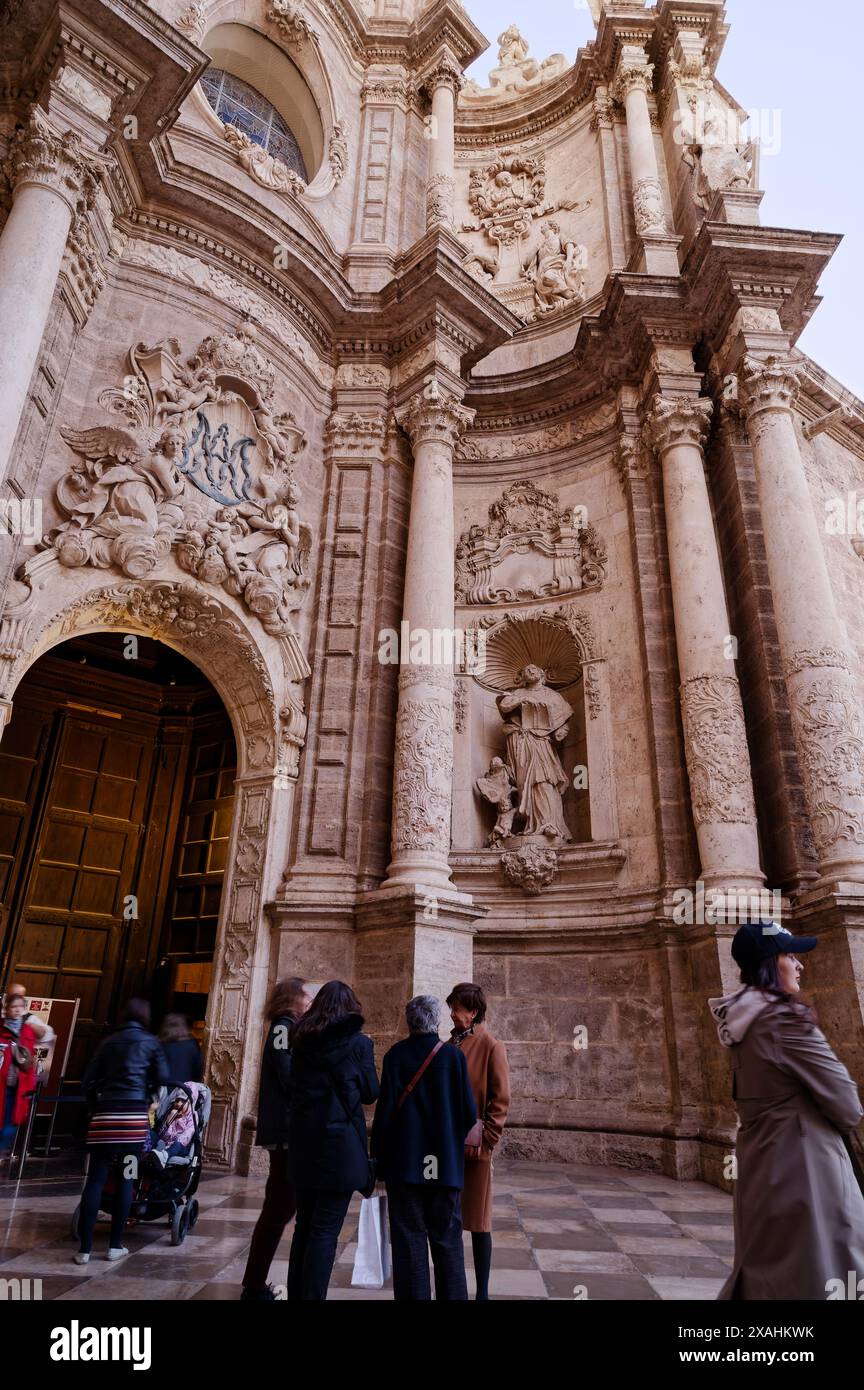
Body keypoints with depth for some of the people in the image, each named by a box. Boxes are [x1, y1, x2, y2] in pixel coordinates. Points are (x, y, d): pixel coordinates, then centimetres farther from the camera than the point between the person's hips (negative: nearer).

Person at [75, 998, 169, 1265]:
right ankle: (116, 1246, 13)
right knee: (125, 1180, 7)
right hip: (134, 1115, -2)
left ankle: (85, 1249, 6)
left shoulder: (108, 1042, 15)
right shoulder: (150, 1042, 7)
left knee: (95, 1180, 5)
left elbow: (88, 1081, 12)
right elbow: (162, 1079, 4)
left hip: (104, 1114, 2)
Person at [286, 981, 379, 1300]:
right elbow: (370, 1092, 0)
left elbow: (296, 1087, 13)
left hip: (303, 1142, 5)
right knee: (326, 1230, 3)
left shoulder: (302, 1041, 5)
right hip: (340, 1143, -5)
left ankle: (296, 1294, 24)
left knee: (304, 1225, 17)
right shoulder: (358, 1042, -7)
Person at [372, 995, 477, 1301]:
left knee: (409, 1239, 9)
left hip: (404, 1162, 0)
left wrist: (379, 1157, 2)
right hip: (446, 1164, 1)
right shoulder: (454, 1055, -6)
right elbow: (469, 1112, -4)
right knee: (447, 1241, 13)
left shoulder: (395, 1055, -7)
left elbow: (385, 1109, -7)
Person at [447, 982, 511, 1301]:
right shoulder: (449, 1045, 7)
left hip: (474, 1146, -5)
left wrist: (486, 1139, -12)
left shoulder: (491, 1047, -10)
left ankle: (482, 1292, 17)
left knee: (477, 1222, 6)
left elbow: (500, 1100, -10)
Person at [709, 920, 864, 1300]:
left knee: (764, 1269, 20)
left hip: (761, 1161, 9)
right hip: (801, 1162, -9)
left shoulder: (741, 1020, 7)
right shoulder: (784, 1019, -21)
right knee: (820, 1273, 5)